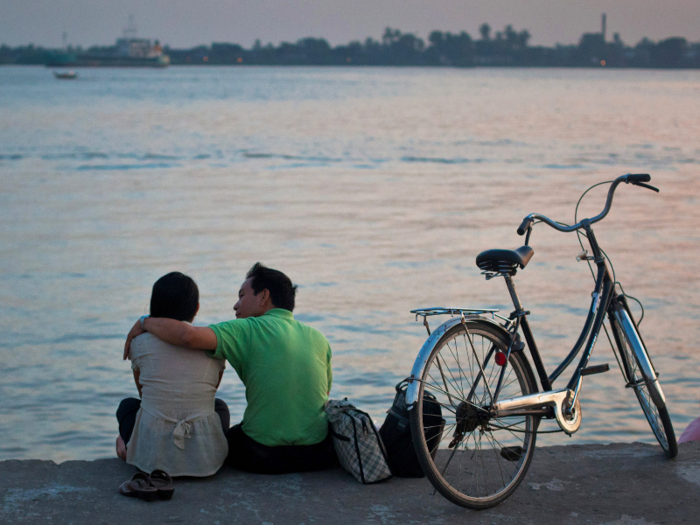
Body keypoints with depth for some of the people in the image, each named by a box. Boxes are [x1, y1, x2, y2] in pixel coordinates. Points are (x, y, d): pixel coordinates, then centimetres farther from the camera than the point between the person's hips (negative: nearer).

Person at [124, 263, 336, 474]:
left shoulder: (249, 330, -9)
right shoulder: (318, 339, 6)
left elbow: (188, 336, -23)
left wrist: (144, 322, -6)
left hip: (264, 456, -4)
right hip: (319, 455, 4)